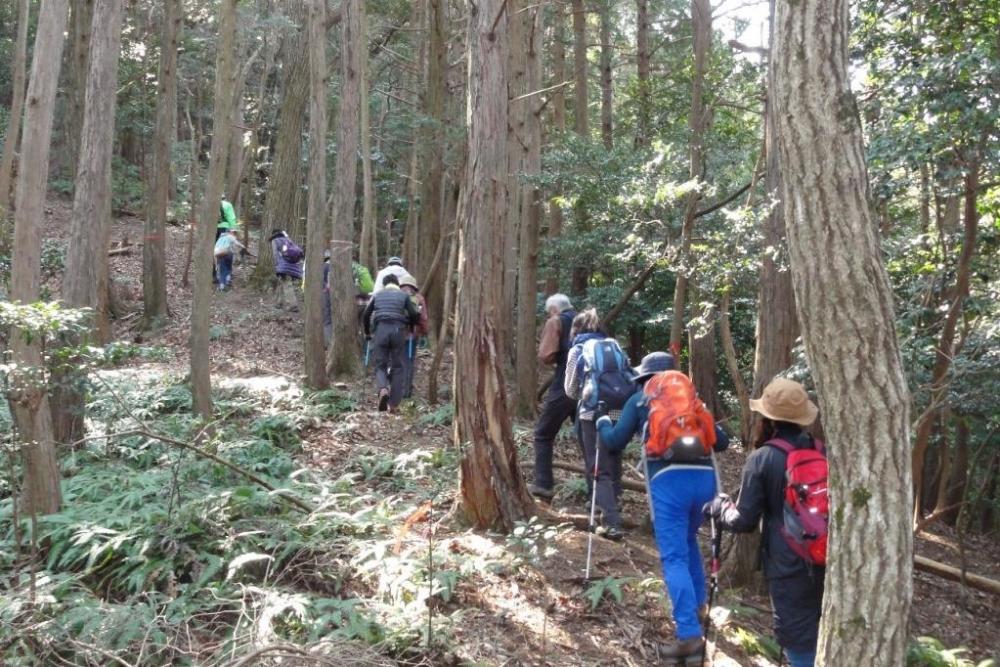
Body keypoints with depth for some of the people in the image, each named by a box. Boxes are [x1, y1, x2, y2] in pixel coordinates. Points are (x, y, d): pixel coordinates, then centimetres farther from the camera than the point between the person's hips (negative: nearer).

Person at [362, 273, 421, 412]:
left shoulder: (377, 295, 20)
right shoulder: (403, 295, 15)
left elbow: (366, 314, 20)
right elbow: (414, 315, 5)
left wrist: (367, 332, 32)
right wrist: (411, 327, 25)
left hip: (381, 329, 1)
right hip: (398, 330, -1)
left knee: (380, 365, 7)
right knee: (397, 367, 6)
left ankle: (383, 389, -25)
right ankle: (393, 404, 1)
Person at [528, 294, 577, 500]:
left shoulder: (555, 322, -1)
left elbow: (546, 356, -11)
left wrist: (542, 351, 9)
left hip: (564, 387, -5)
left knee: (543, 434, 7)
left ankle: (543, 484, 0)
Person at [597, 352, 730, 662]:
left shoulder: (640, 399, 16)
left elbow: (615, 443, 14)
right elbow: (721, 441, 24)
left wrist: (603, 424, 34)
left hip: (669, 479, -4)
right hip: (704, 476, 5)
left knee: (674, 557, -5)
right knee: (688, 540, 29)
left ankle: (690, 635, -13)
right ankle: (698, 605, 34)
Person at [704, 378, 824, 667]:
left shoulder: (762, 459, -11)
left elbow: (744, 521, -9)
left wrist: (720, 508, 9)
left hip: (790, 565, -5)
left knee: (799, 642, 4)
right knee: (823, 635, 19)